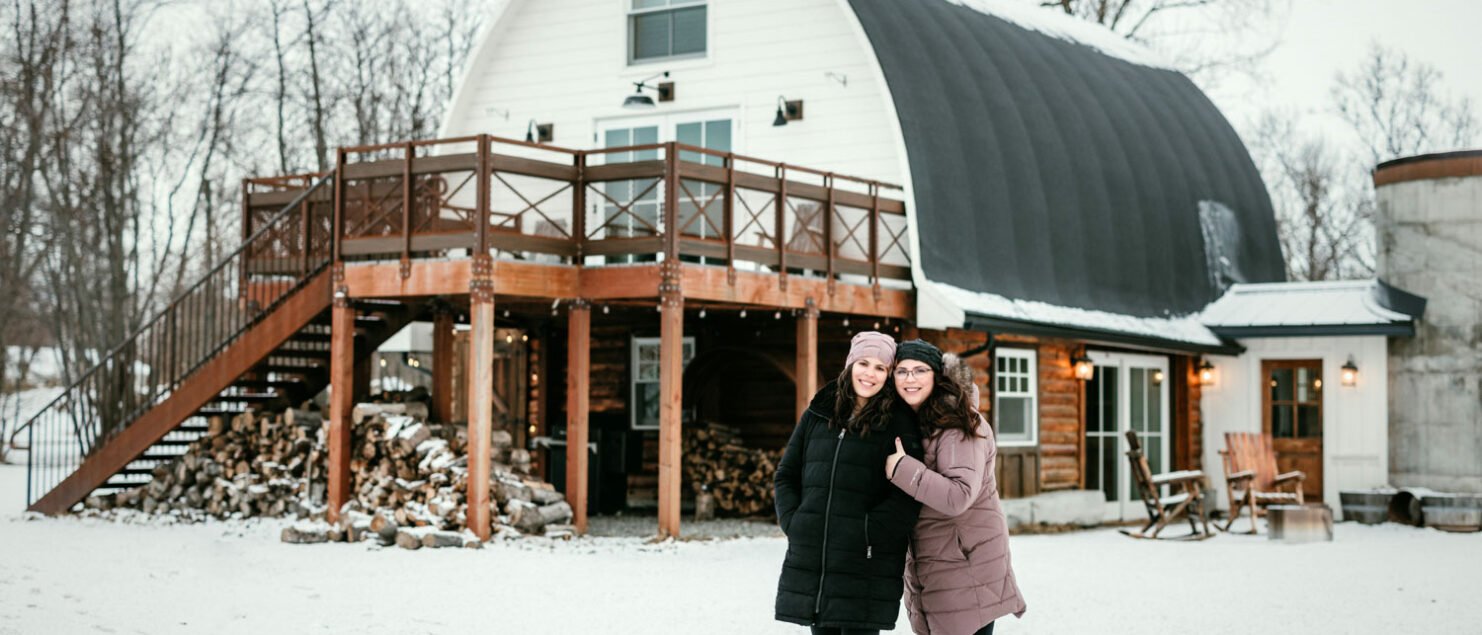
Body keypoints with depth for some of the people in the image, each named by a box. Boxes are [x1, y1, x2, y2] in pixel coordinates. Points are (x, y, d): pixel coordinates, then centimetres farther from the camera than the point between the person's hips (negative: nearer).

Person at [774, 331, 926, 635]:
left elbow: (908, 495, -9)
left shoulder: (899, 423, -1)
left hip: (866, 564, -4)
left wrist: (866, 533, -16)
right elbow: (786, 474, 15)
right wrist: (793, 521, 0)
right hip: (809, 561, 4)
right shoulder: (818, 414, 12)